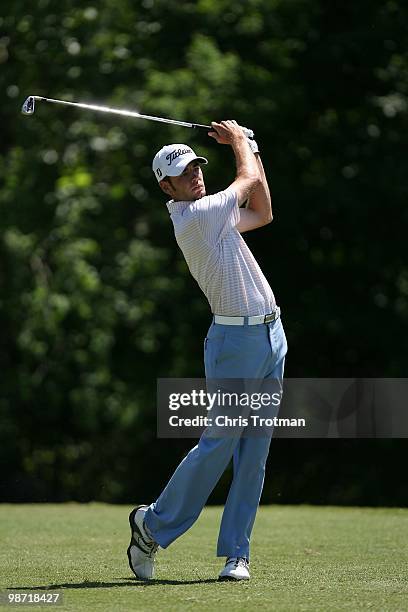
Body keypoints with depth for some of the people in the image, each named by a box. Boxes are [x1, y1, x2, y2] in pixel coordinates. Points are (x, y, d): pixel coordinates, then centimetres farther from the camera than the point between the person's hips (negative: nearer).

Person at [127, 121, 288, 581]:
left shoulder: (210, 215, 15)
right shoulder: (193, 216, -13)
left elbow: (262, 212, 28)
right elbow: (248, 180, 0)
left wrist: (251, 150, 24)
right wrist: (238, 141, 18)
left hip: (272, 335, 9)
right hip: (236, 340, -9)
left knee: (254, 453, 4)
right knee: (218, 444, -8)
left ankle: (236, 552, 5)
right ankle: (153, 524, 8)